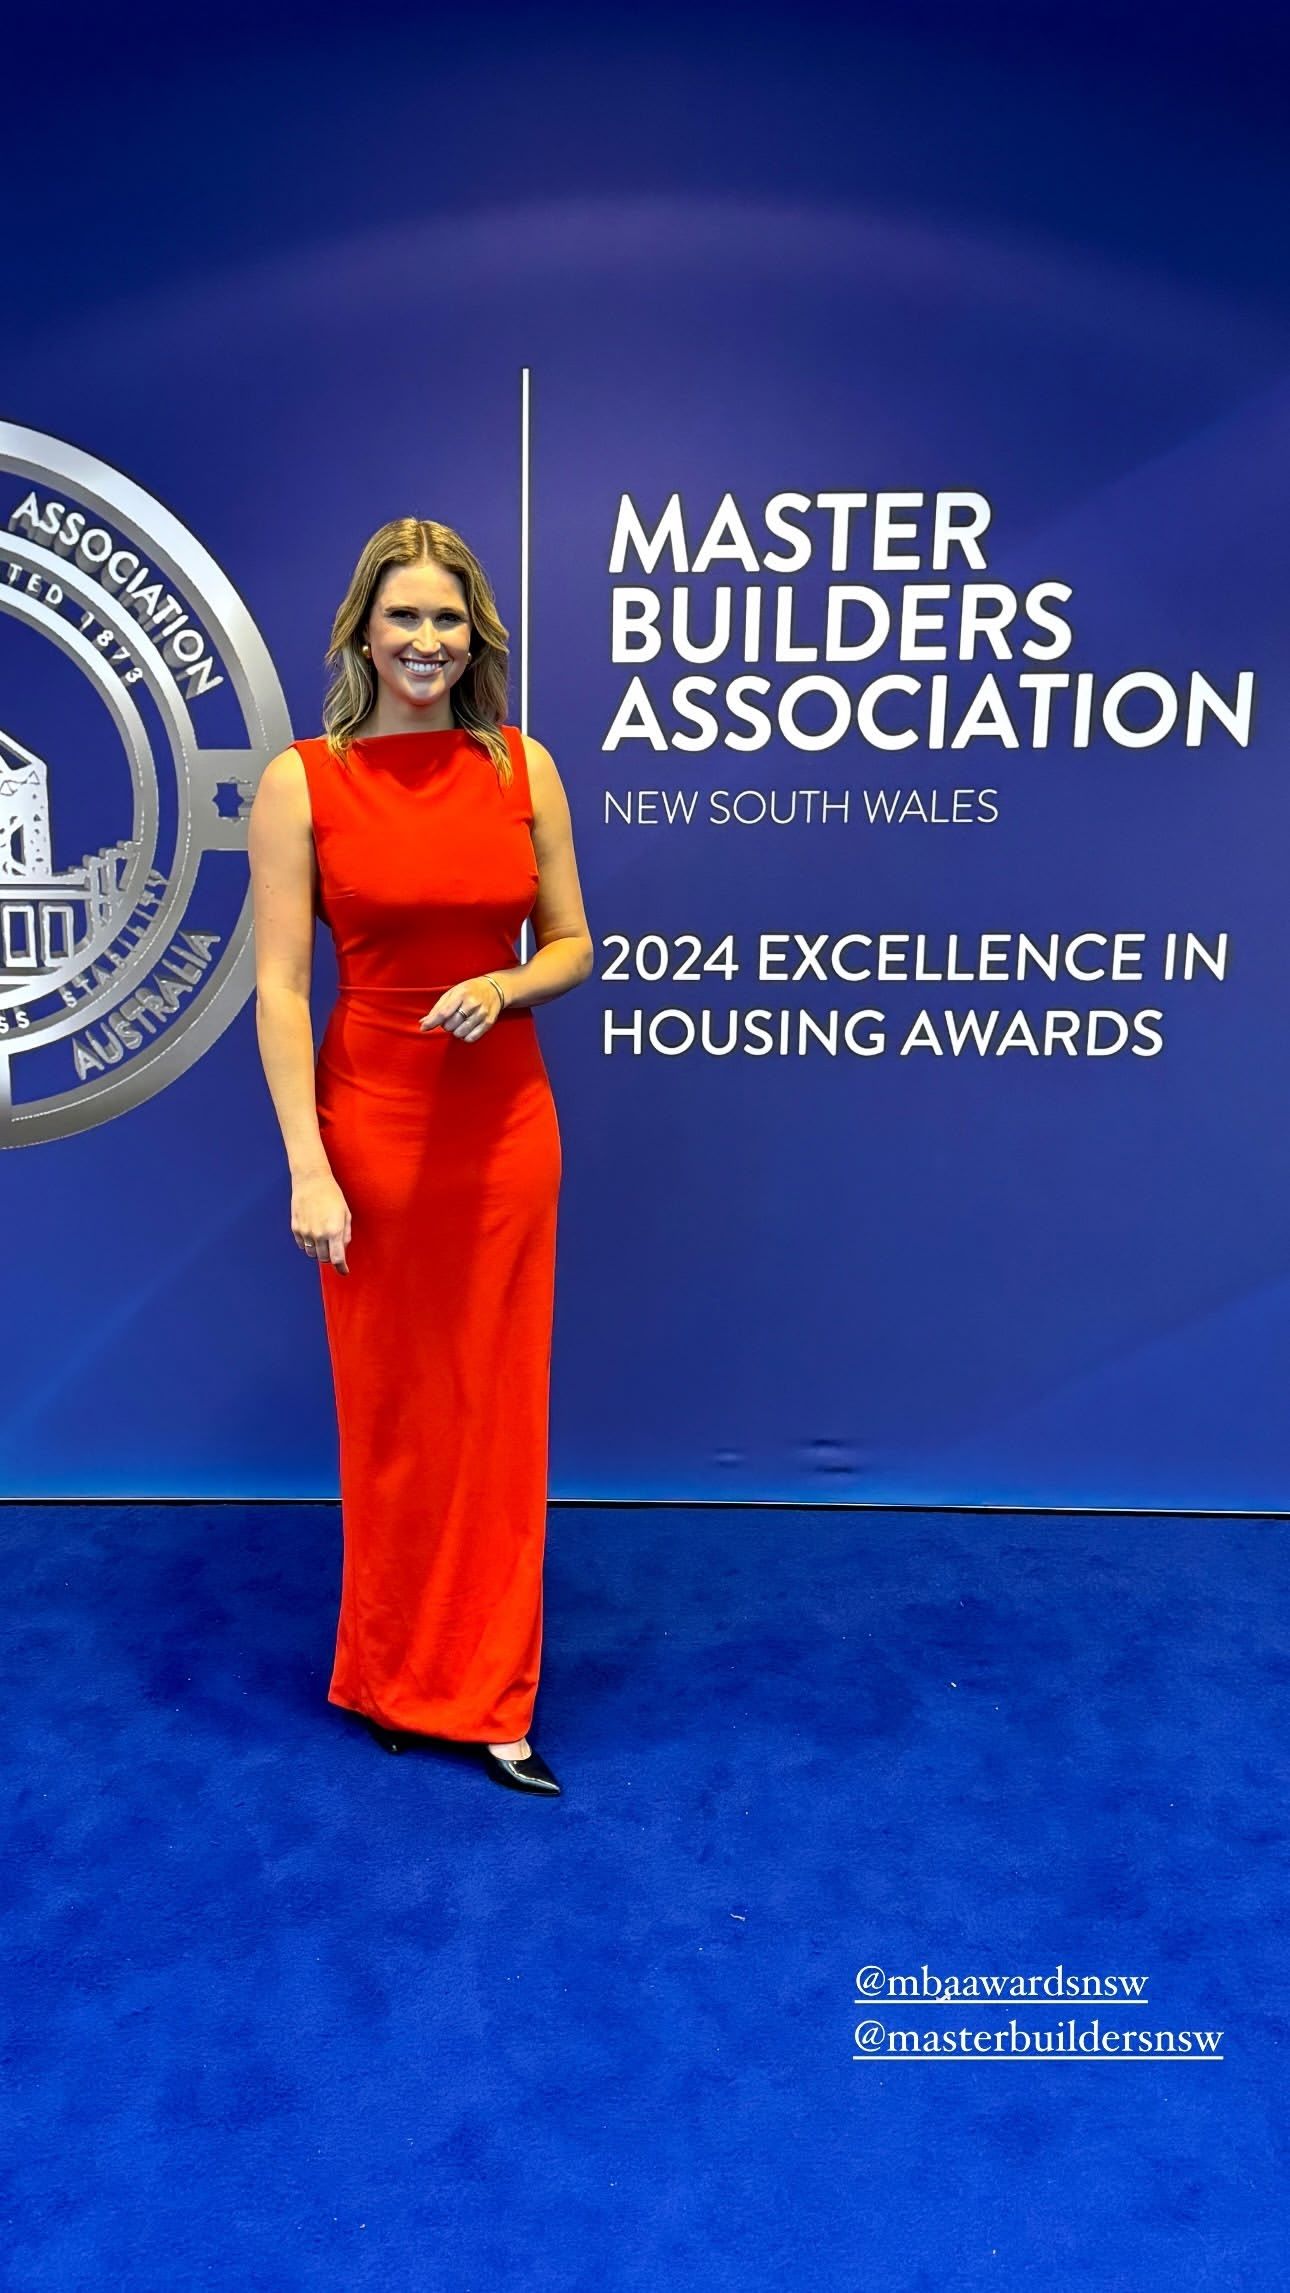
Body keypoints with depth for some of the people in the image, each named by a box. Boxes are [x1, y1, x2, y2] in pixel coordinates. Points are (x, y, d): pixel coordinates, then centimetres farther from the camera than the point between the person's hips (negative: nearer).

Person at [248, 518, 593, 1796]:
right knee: (389, 1409, 10)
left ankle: (484, 1693, 26)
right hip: (372, 1115, -2)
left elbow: (572, 947, 8)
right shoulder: (303, 783, -5)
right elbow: (279, 987, -7)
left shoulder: (523, 767, 3)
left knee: (498, 1406, 9)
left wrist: (501, 988, -13)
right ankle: (393, 1676, 32)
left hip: (505, 1121, 3)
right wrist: (307, 1166, -13)